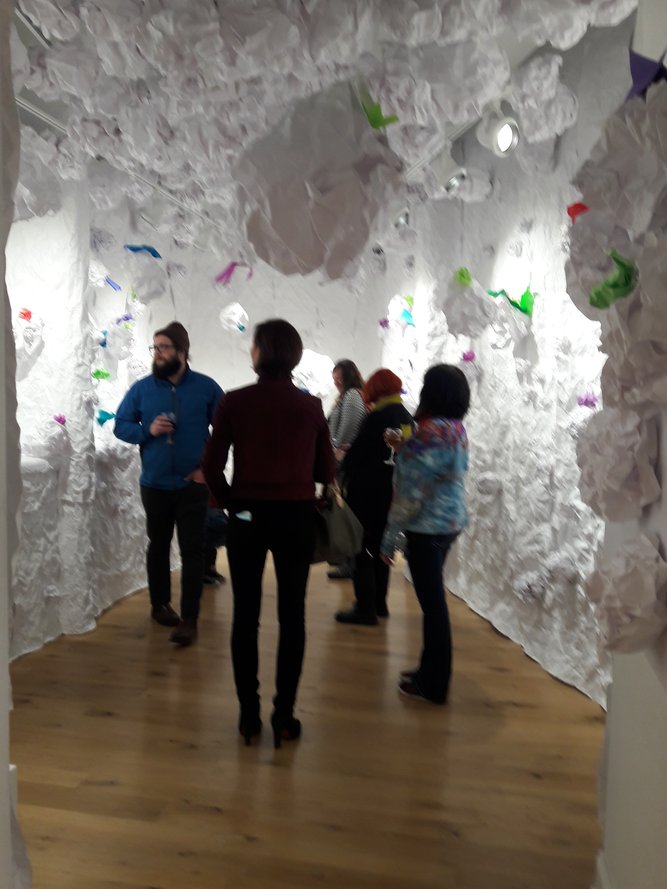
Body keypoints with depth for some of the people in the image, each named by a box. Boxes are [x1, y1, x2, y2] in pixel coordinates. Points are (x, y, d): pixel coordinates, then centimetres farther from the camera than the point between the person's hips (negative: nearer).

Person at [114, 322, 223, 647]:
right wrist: (147, 430, -15)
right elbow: (120, 425, 5)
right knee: (158, 546, 16)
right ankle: (159, 605, 35)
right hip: (154, 484, 2)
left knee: (192, 551, -2)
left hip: (193, 484, -2)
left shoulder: (206, 387, -4)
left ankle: (189, 620, 5)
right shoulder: (141, 388, 1)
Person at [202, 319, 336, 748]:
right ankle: (284, 717, 17)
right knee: (292, 616, 11)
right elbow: (327, 471, -1)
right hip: (297, 517, 0)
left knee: (246, 616, 12)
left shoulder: (233, 402, -6)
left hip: (247, 516, 0)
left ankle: (249, 714, 21)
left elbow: (212, 466, -7)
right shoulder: (311, 405, -4)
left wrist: (231, 502, 8)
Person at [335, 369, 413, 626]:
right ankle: (379, 603, 28)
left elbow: (356, 454, -16)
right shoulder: (408, 419, 5)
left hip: (367, 492, -8)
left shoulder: (376, 418, -18)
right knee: (379, 547, 19)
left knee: (361, 549, 2)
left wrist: (345, 476, 5)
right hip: (393, 494, 8)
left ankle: (365, 608, 5)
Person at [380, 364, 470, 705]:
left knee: (431, 601, 2)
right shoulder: (457, 428, 9)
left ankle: (433, 684, 15)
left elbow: (413, 491, -20)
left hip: (428, 525, -9)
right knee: (433, 598, 19)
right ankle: (431, 669, 33)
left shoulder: (431, 431, -19)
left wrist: (390, 535, -13)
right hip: (450, 521, 9)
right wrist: (404, 447, 5)